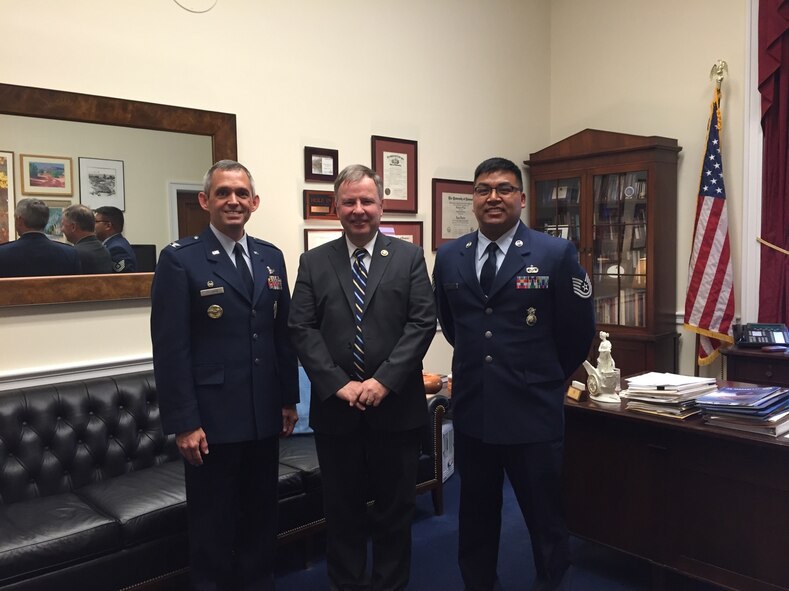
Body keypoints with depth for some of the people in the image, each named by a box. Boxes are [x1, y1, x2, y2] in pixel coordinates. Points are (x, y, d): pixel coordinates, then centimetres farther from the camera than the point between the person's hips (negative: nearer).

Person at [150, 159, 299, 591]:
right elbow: (170, 348, -12)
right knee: (213, 525, 11)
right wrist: (183, 422, -14)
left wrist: (289, 399, 9)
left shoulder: (271, 257, 8)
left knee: (262, 518, 18)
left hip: (265, 417, 5)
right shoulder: (179, 259, -9)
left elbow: (284, 333, 11)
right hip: (211, 419, -5)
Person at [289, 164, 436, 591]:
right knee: (341, 508, 13)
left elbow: (422, 322, -6)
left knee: (396, 507, 13)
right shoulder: (313, 262, 5)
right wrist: (339, 384, -13)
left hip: (396, 405, 0)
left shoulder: (409, 257, 3)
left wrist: (384, 381, -15)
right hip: (335, 407, 1)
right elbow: (301, 329, -2)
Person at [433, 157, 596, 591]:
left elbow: (579, 330, 1)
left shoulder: (556, 254, -8)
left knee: (545, 519, 11)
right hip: (471, 410, 4)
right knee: (476, 517, 18)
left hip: (533, 412, -3)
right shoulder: (448, 257, 4)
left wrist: (547, 377, 9)